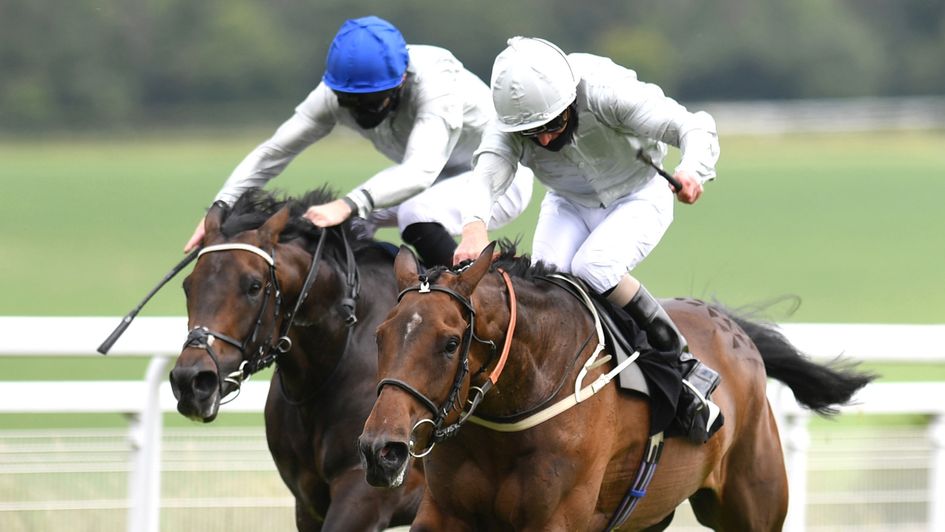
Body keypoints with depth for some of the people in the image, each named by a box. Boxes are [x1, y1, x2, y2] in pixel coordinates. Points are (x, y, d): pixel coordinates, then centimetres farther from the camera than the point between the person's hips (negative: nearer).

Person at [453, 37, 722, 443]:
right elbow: (486, 176, -40)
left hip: (637, 198, -4)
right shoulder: (508, 129, -22)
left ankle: (684, 367, -18)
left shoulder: (605, 92, -33)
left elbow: (693, 127, -34)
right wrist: (474, 227, -62)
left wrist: (693, 170, -56)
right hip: (569, 205, 4)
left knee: (592, 268, -30)